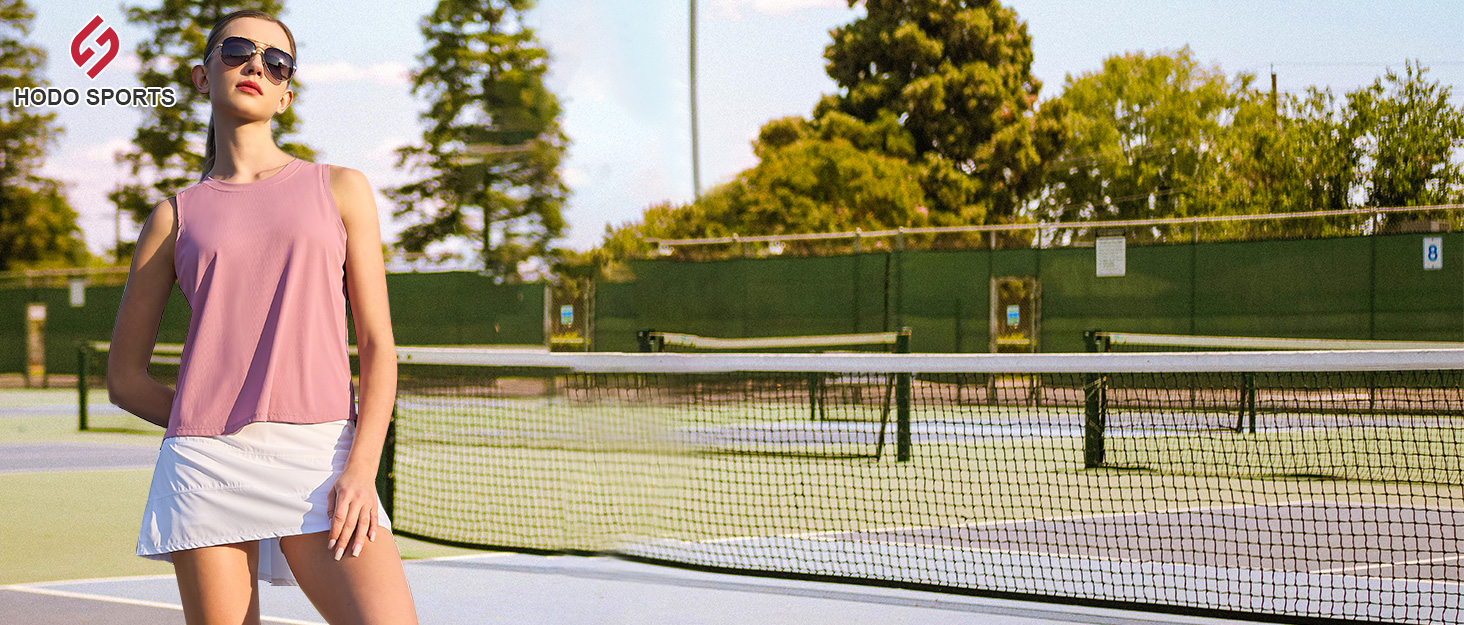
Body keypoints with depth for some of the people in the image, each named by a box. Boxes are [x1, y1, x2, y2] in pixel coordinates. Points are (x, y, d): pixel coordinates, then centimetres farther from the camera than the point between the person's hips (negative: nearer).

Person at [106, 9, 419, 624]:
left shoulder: (340, 189, 13)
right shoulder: (174, 216, 14)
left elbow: (377, 346, 6)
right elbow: (125, 378, 18)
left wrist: (361, 470, -6)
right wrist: (220, 431, 10)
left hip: (323, 458, -1)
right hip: (207, 468, 1)